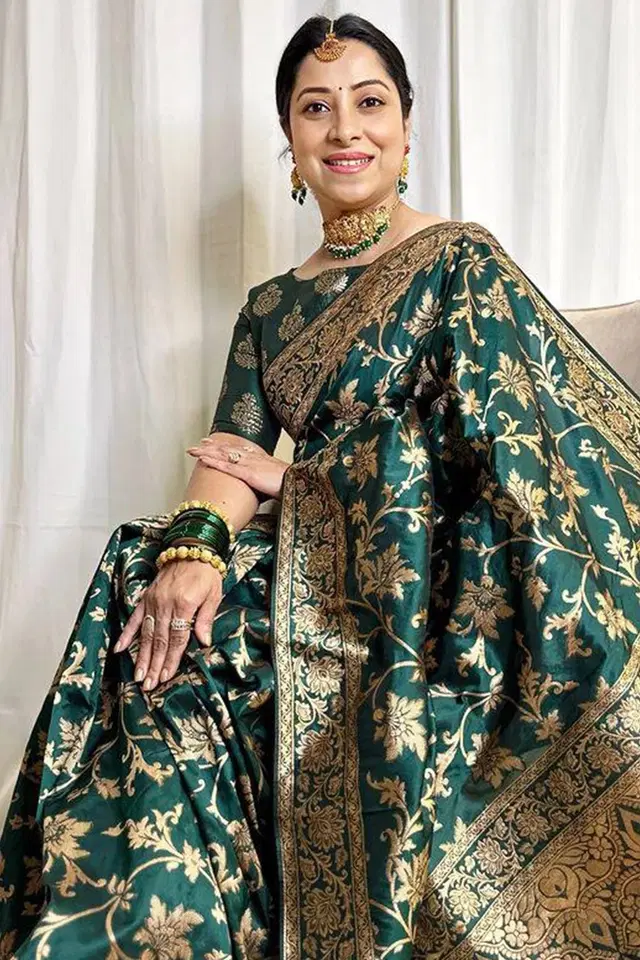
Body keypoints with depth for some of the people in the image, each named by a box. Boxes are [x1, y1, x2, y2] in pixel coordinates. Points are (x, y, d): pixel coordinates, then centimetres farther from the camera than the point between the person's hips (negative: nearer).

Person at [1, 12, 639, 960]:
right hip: (313, 581, 5)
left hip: (431, 584, -5)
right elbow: (226, 462, 6)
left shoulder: (460, 261, 2)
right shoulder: (272, 307, 16)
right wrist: (194, 549, -19)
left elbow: (496, 442, -9)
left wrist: (294, 477, -5)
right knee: (158, 639, -19)